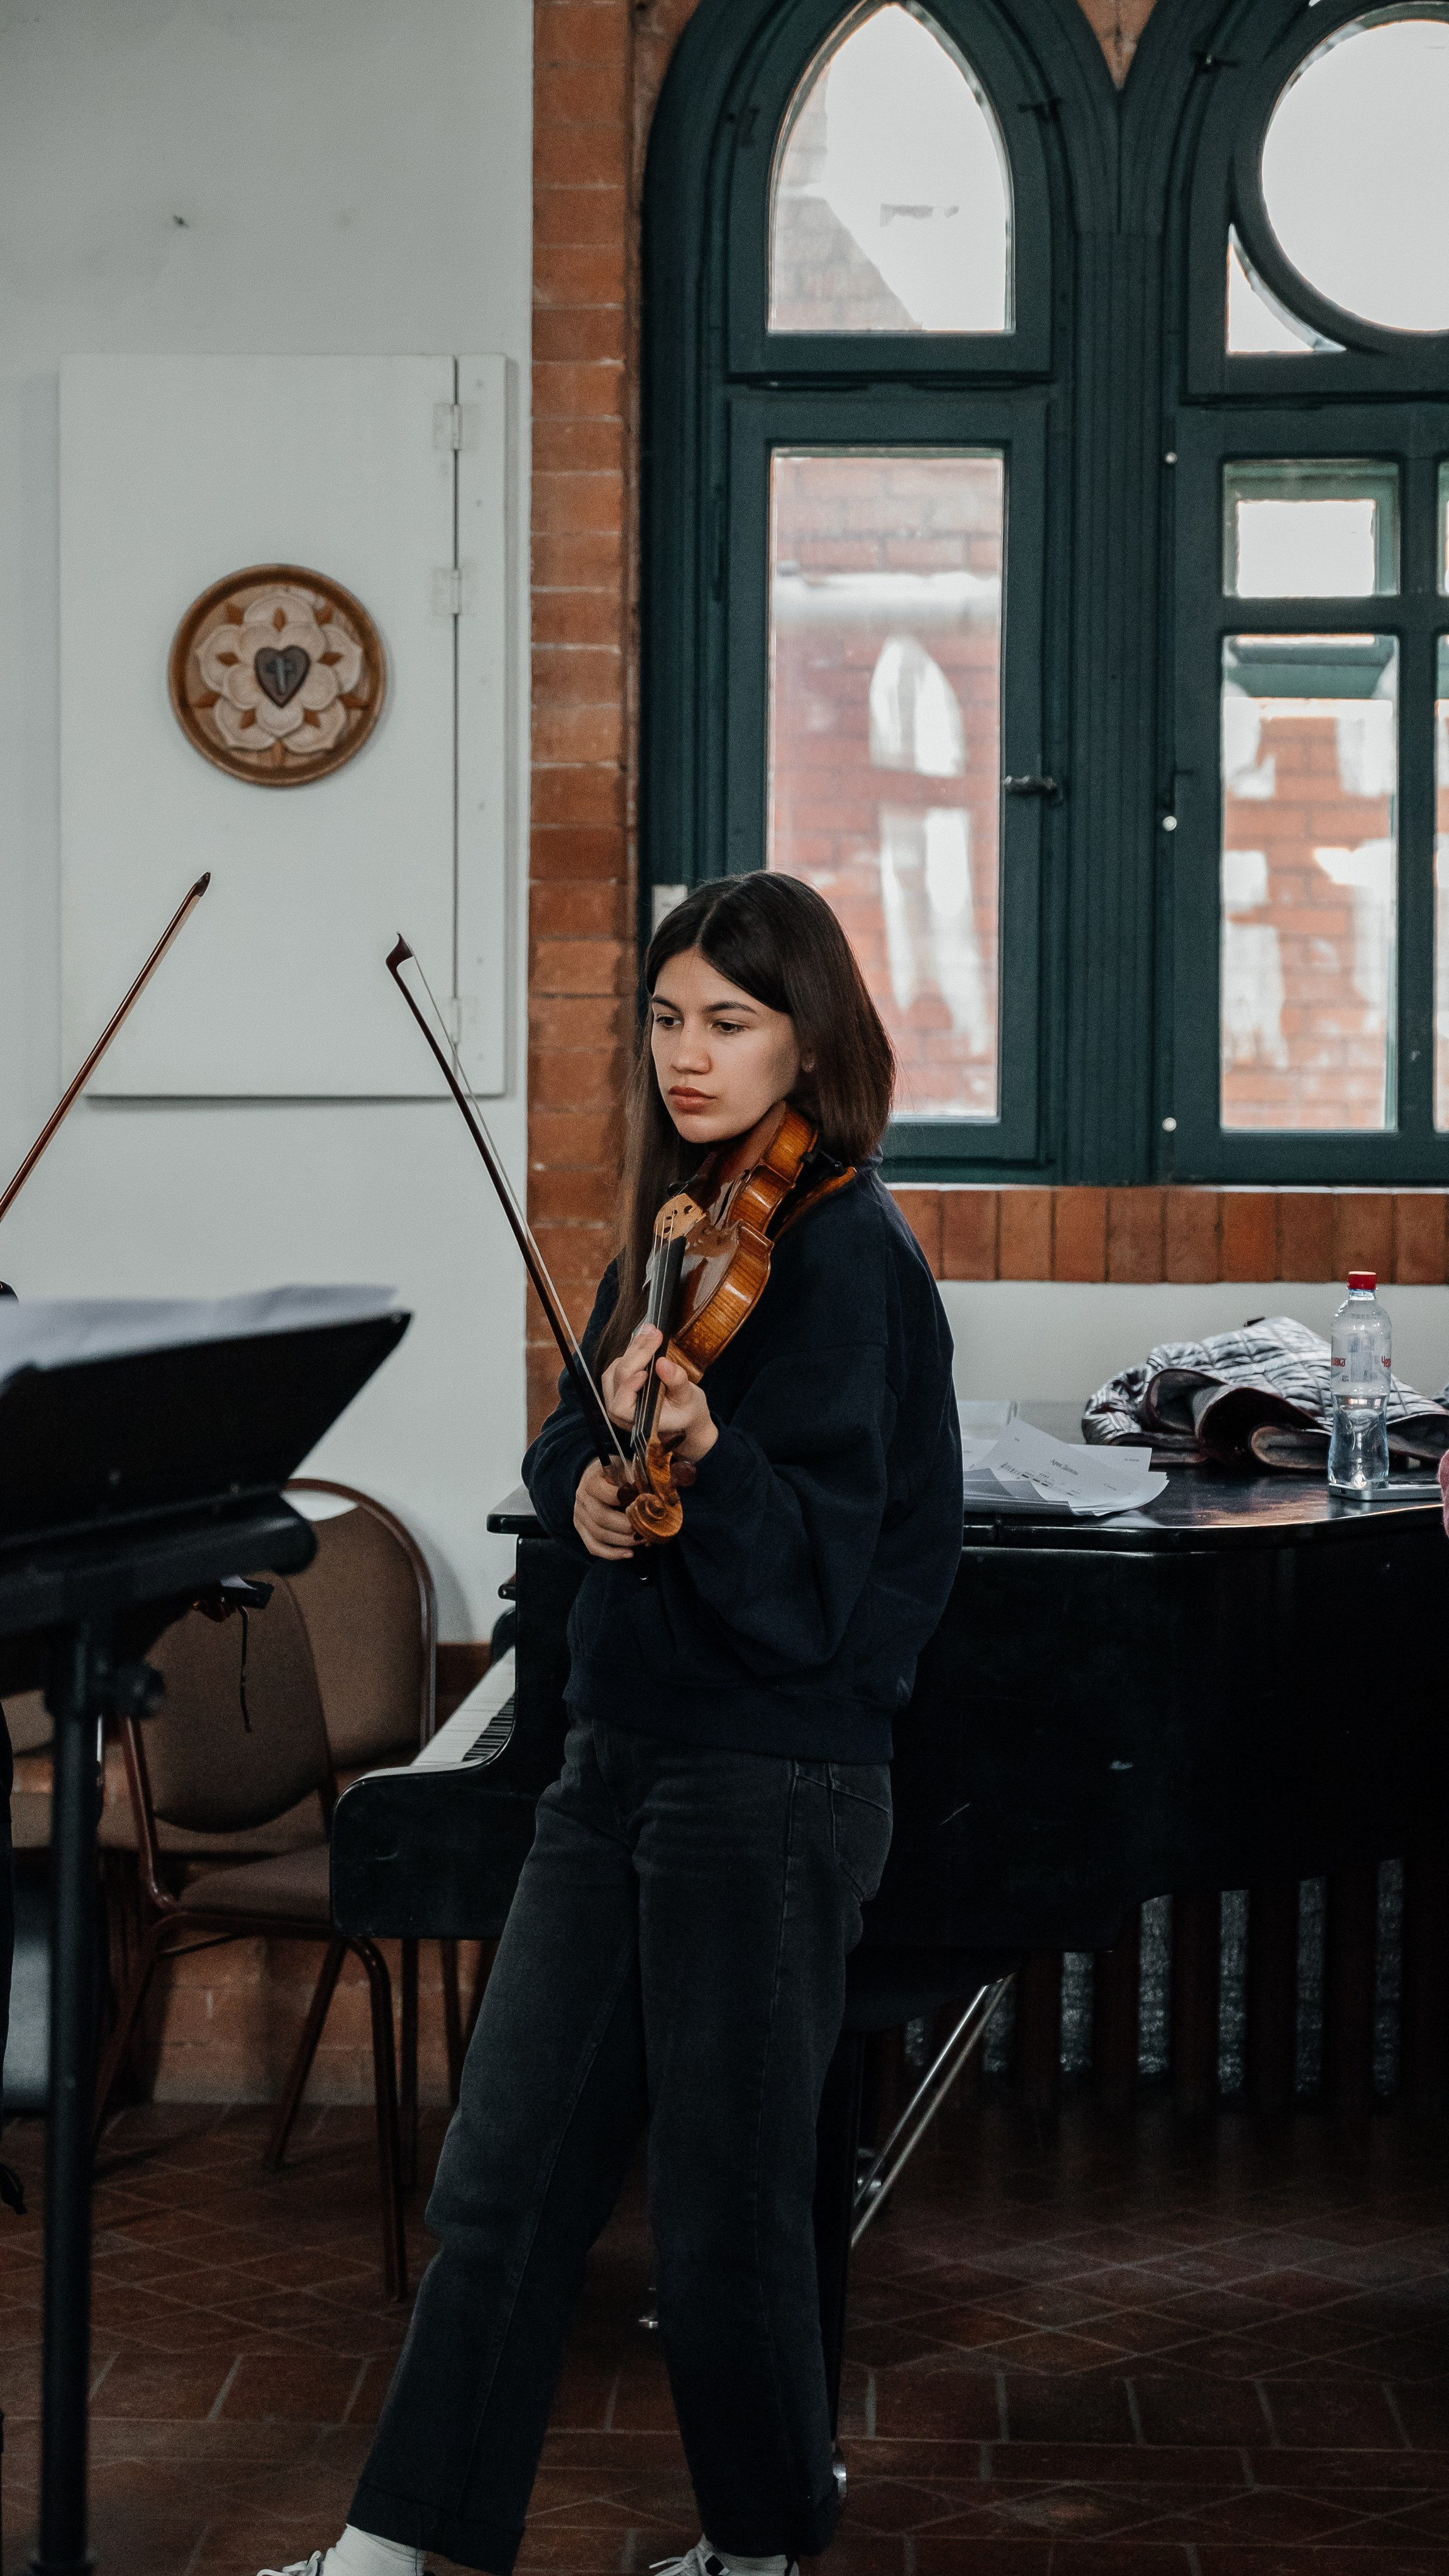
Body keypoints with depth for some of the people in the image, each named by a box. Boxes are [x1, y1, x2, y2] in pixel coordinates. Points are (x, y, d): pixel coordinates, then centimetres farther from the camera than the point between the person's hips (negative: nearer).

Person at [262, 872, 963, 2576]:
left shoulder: (844, 1253, -14)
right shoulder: (677, 1223, 11)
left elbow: (816, 1580, -19)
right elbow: (571, 1441, 13)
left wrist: (703, 1455, -37)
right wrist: (583, 1481, -9)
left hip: (770, 1784, -8)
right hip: (620, 1760, 8)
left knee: (725, 2202, 4)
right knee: (505, 2174, 9)